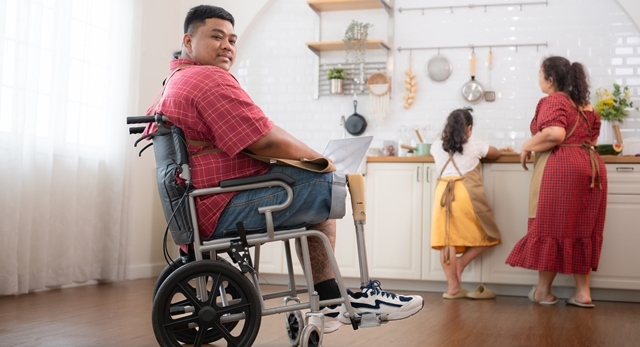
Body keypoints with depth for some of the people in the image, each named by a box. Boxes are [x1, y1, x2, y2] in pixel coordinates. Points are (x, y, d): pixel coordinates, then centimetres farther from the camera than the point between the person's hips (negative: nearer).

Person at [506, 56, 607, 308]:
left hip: (561, 168, -8)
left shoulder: (552, 101, -7)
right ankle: (583, 292, 11)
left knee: (552, 227, 1)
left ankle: (544, 291, 10)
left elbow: (555, 134, -22)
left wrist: (527, 147, -9)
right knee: (582, 230, 11)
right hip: (591, 165, 8)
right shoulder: (583, 103, 19)